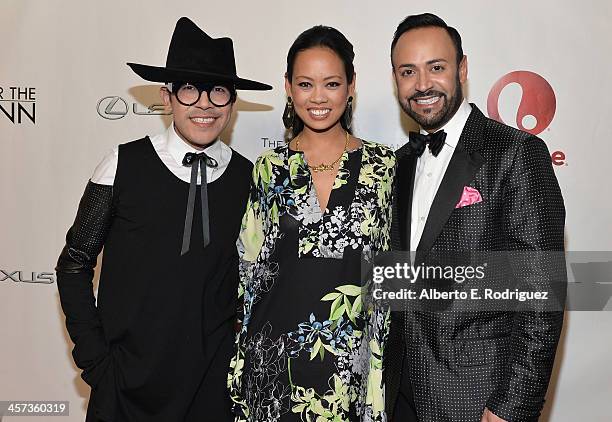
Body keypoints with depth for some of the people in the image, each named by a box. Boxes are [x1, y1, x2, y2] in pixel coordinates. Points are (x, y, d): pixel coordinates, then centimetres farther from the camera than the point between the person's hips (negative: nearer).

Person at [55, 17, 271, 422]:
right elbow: (74, 265, -1)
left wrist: (241, 355, 0)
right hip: (126, 383, -1)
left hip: (212, 386, 2)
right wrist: (93, 356, -5)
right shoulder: (124, 165, -8)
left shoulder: (248, 179, -3)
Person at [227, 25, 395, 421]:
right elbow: (250, 270, 5)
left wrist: (385, 355, -1)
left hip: (354, 360, 0)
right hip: (278, 357, 1)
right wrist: (238, 370, 4)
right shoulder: (270, 168, 1)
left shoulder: (383, 165, -2)